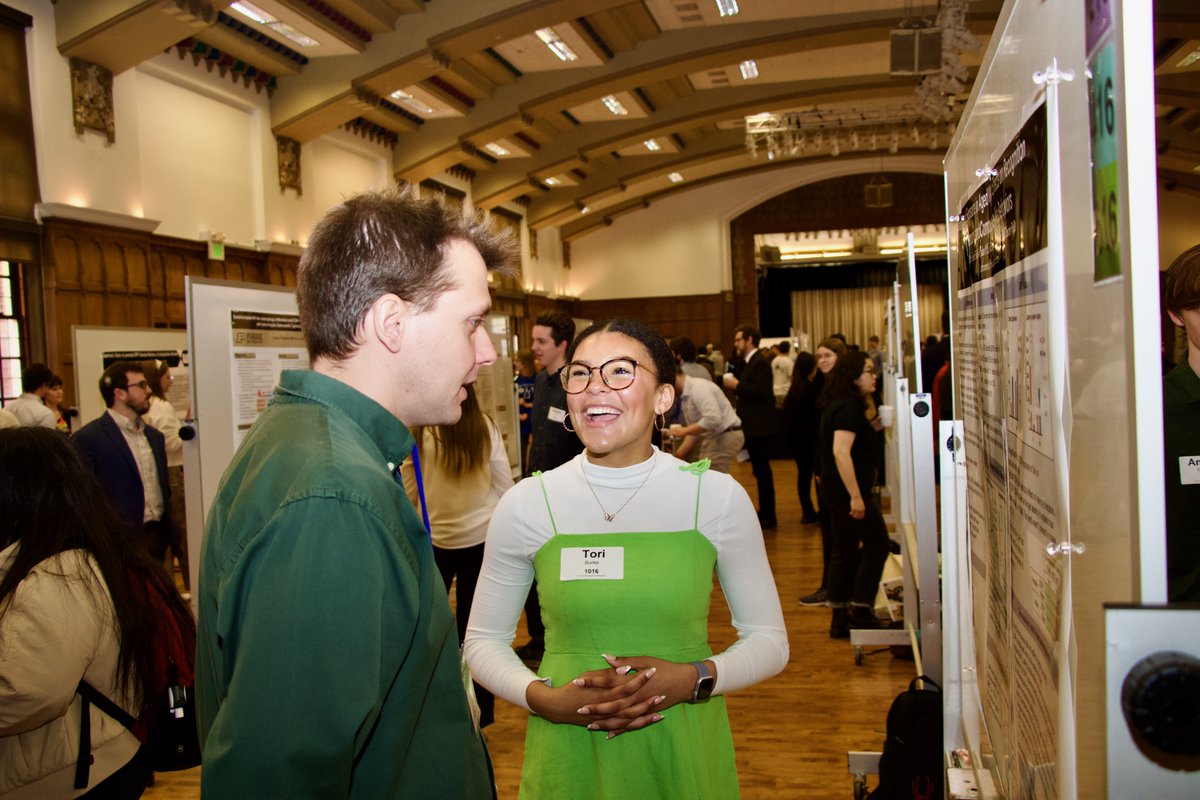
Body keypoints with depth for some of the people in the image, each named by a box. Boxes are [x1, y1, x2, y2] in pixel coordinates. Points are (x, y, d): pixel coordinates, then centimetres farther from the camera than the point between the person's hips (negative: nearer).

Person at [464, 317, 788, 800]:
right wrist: (544, 699, -13)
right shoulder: (526, 504, -6)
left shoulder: (719, 498, -7)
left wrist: (694, 678, -15)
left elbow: (769, 640, 2)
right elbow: (483, 641, 4)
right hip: (568, 761, 0)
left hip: (684, 755, 0)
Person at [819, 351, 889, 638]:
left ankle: (840, 619, 18)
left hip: (835, 489, 10)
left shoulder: (838, 404, 13)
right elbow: (841, 452, -28)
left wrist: (873, 429, 15)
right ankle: (860, 612, 5)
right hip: (847, 489, -10)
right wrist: (856, 496, -28)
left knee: (844, 550, 13)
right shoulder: (849, 407, -18)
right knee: (876, 544, 2)